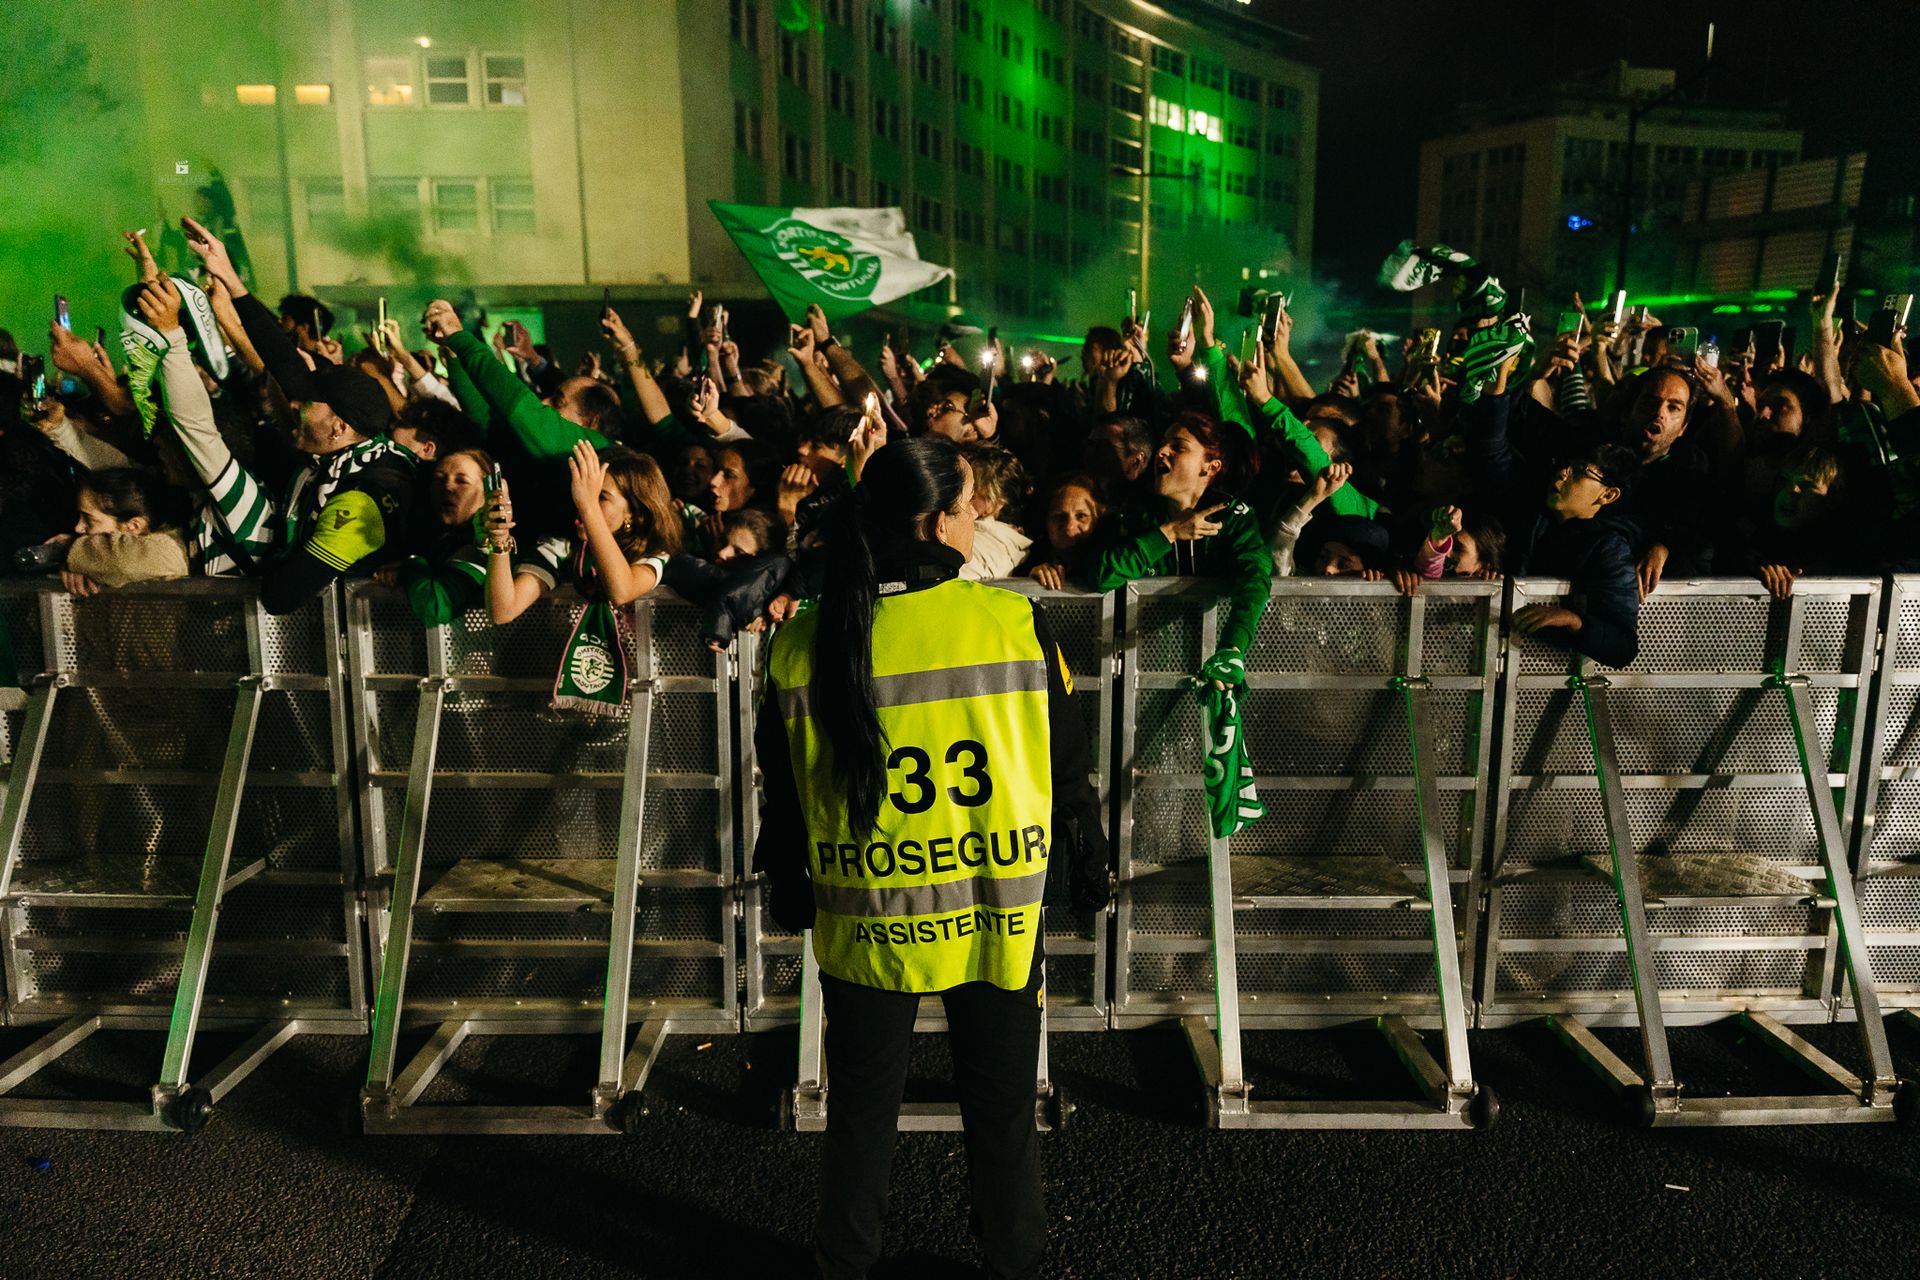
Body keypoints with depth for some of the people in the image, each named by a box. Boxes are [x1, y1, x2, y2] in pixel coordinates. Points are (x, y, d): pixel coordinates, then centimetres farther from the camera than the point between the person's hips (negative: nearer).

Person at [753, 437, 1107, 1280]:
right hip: (998, 918, -1)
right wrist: (1087, 868, 11)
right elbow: (1068, 767, -6)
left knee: (861, 1112, 21)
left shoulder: (805, 644, -10)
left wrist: (791, 897, 17)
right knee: (1002, 1112, 19)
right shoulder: (1013, 622, -15)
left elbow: (785, 794, 1)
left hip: (866, 924, 1)